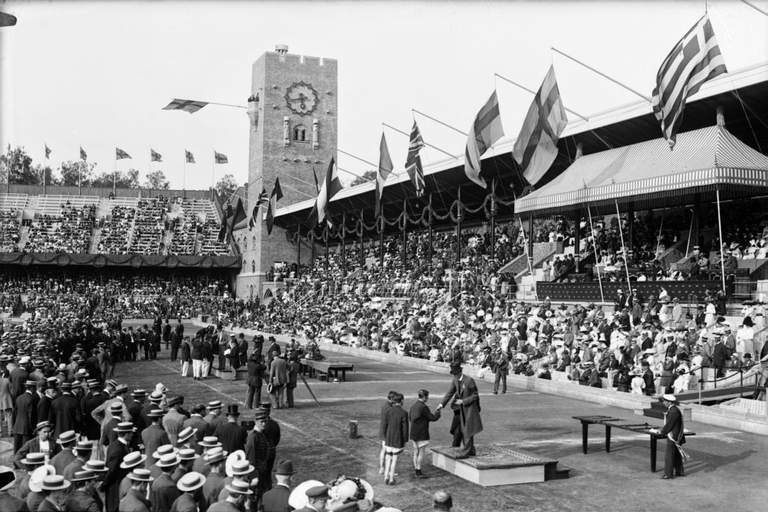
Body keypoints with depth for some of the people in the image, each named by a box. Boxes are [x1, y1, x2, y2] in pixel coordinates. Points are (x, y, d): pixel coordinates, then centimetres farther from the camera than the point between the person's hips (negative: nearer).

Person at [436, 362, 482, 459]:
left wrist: (462, 401, -21)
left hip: (470, 408, -8)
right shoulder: (455, 380, -1)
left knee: (468, 431, -5)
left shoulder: (469, 380, -22)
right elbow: (450, 393, 5)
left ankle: (465, 451, 0)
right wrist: (442, 404, -4)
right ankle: (471, 450, 25)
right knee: (464, 430, 13)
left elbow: (475, 396, -16)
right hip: (462, 408, 8)